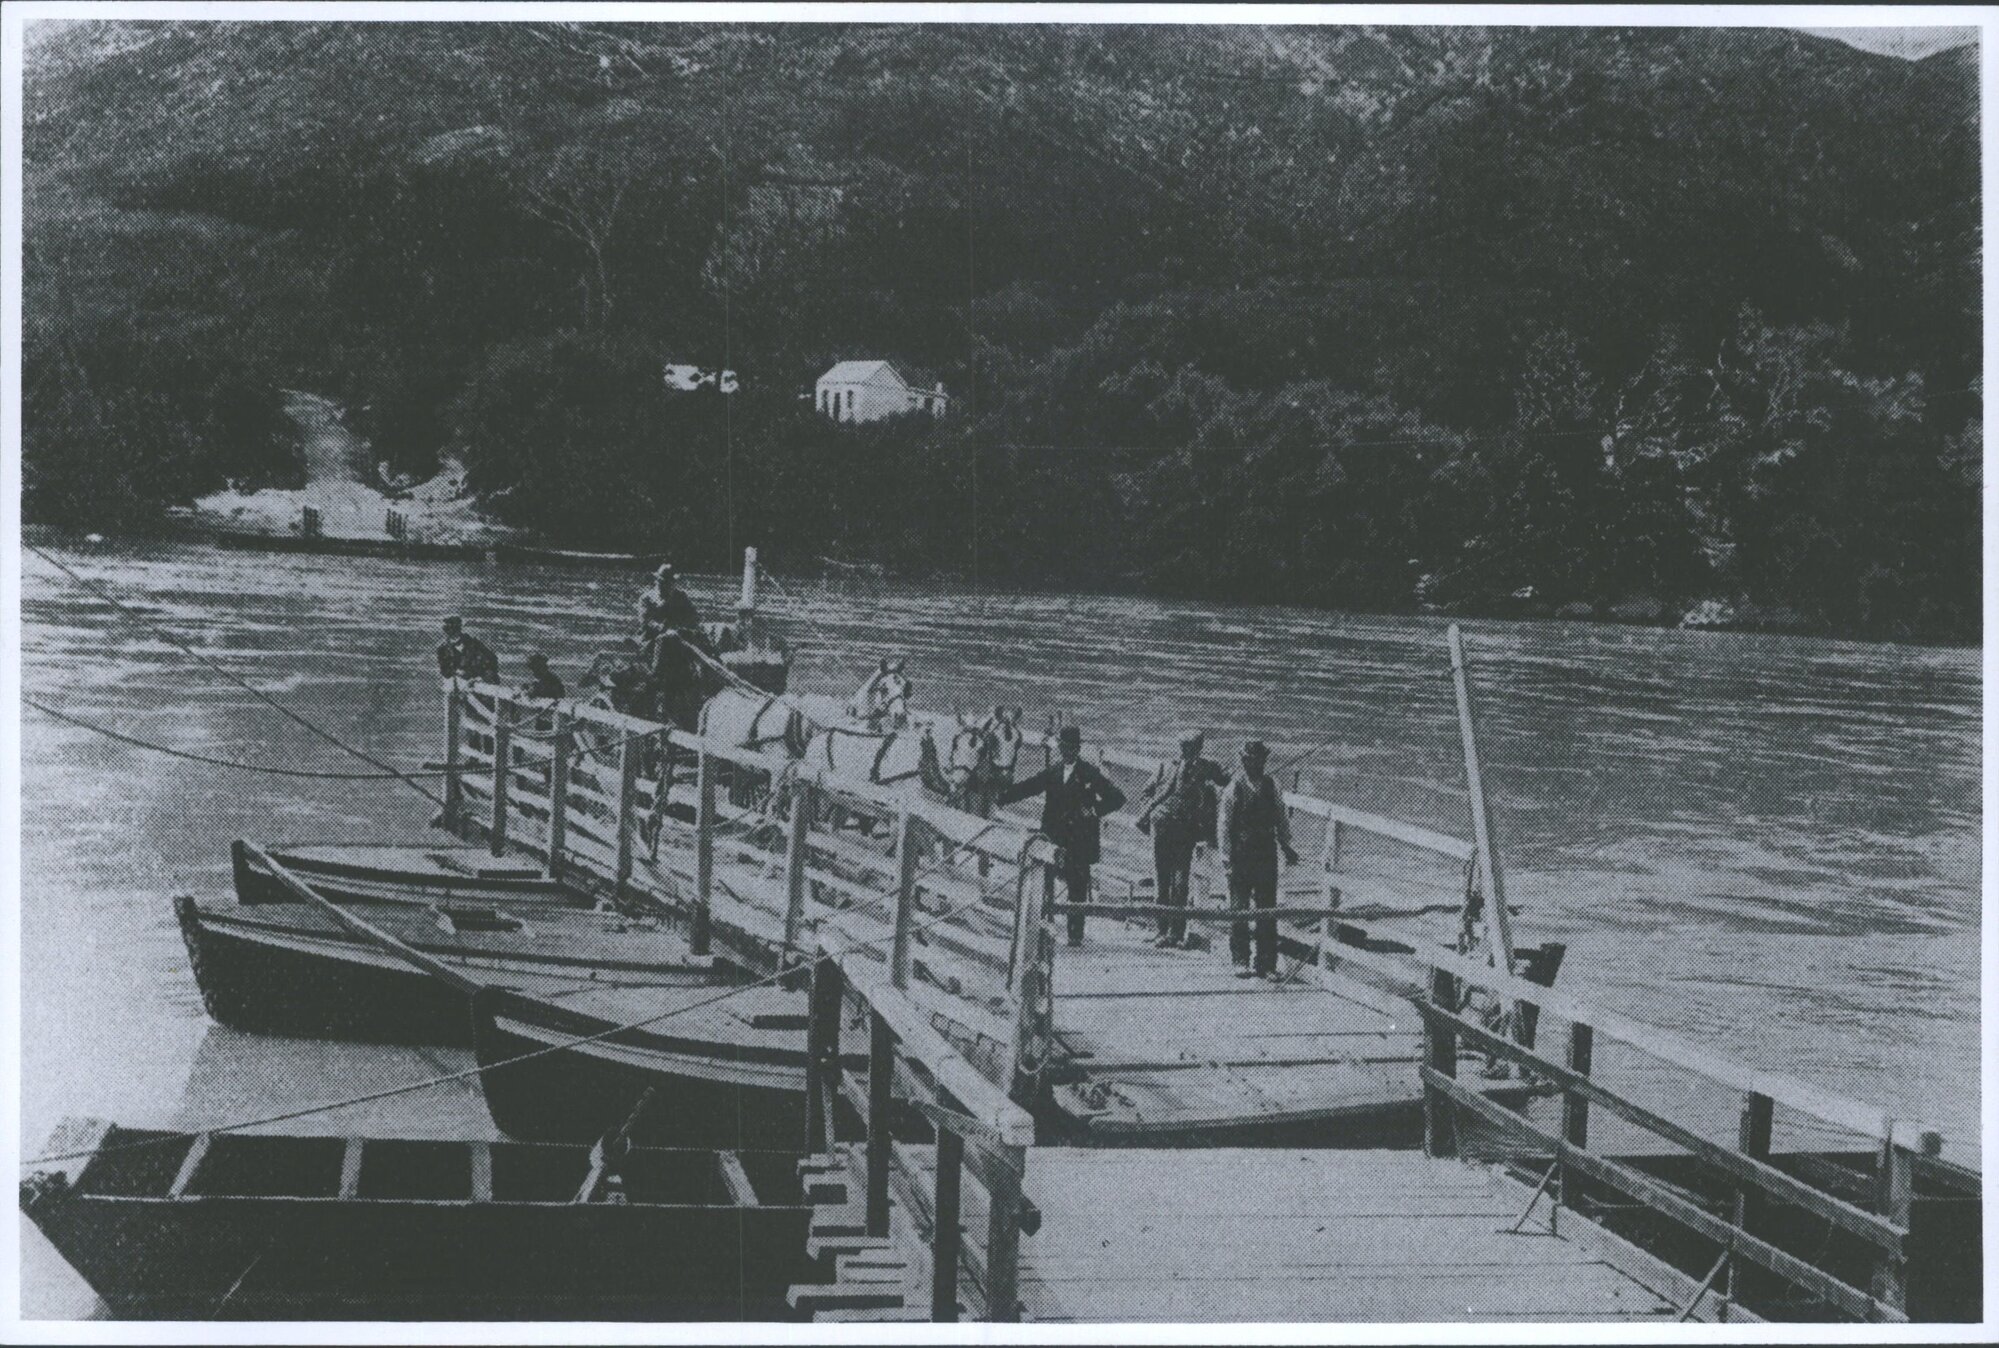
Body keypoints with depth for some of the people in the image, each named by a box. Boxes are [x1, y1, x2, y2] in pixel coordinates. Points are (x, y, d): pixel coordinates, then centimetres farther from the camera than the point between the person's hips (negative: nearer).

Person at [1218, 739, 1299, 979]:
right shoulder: (1235, 786, -5)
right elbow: (1224, 823, -5)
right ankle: (1241, 962, 11)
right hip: (1241, 856, -3)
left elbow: (1280, 818, 16)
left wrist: (1286, 847, 11)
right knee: (1239, 910, 3)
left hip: (1266, 854, 3)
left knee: (1267, 910, 3)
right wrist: (1226, 856, -9)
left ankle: (1267, 964, 8)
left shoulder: (1270, 785, 7)